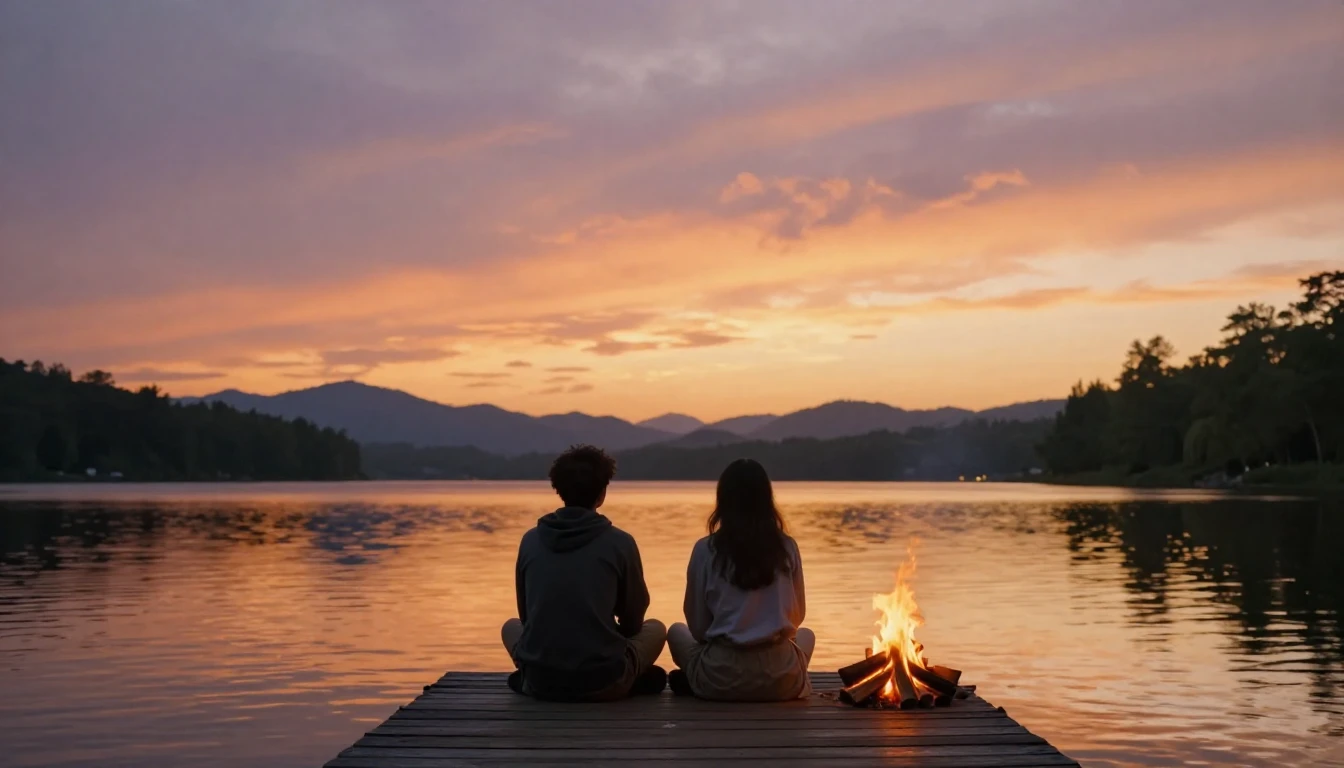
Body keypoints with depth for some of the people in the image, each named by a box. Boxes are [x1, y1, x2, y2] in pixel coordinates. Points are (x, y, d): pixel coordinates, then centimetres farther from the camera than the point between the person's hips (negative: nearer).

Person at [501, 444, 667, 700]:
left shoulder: (530, 540, 2)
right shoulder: (619, 542, -6)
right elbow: (633, 619, 8)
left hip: (540, 681, 2)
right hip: (603, 683, -1)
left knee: (511, 626, 33)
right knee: (655, 628, 27)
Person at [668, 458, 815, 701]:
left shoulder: (705, 550, -6)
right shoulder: (787, 547, -1)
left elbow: (698, 627, 0)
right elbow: (797, 616, 11)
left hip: (720, 679, 0)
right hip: (780, 680, 0)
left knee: (676, 632, 30)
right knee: (806, 635, 34)